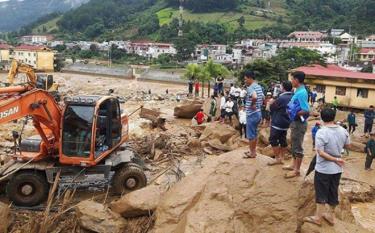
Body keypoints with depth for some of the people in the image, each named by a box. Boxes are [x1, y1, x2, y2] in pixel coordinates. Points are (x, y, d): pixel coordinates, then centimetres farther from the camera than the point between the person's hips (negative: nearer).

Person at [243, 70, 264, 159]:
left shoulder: (250, 87, -18)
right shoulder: (259, 87, 11)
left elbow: (254, 97, -37)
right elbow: (263, 98, 21)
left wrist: (252, 105, -21)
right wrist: (259, 105, 14)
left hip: (252, 114, -9)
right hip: (258, 113, 9)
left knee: (250, 135, 1)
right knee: (254, 133, 17)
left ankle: (252, 153, 9)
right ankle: (253, 151, 27)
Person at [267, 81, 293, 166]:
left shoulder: (281, 98, -22)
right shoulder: (292, 98, 5)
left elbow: (272, 107, -11)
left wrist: (272, 103, 11)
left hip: (277, 123, -8)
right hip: (286, 122, 8)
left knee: (273, 140, 0)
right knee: (283, 140, 14)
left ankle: (277, 159, 2)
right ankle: (281, 158, 20)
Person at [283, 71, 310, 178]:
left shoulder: (301, 93, -22)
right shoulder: (298, 91, 8)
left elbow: (306, 110, -26)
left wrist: (294, 114, -16)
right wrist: (291, 111, 3)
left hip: (299, 123, -10)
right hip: (295, 122, 10)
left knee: (297, 147, 0)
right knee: (294, 145, 20)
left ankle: (297, 170, 11)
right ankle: (294, 165, 34)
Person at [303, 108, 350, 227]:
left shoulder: (321, 132, -21)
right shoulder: (343, 131, -4)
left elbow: (320, 152, -24)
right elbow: (348, 145, 12)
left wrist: (335, 159, -16)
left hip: (323, 169, -5)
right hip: (337, 169, 5)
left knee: (321, 193, 7)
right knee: (333, 192, 17)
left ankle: (318, 217, 18)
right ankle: (330, 215, 31)